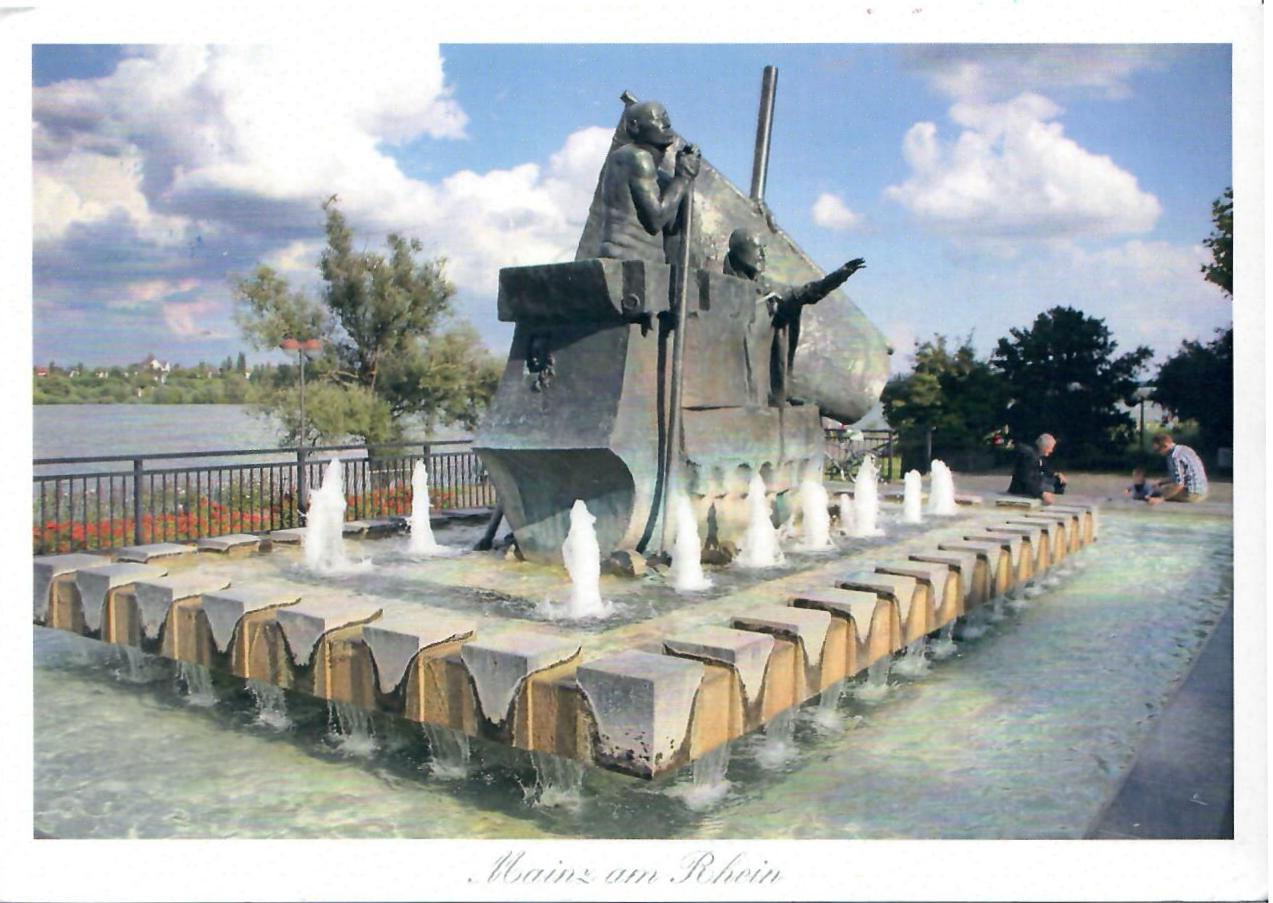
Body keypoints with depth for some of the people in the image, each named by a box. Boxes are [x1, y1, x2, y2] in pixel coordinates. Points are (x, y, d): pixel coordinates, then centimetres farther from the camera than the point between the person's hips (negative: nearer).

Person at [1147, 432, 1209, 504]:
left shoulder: (1175, 457, -18)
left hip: (1192, 494, -10)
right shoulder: (1184, 449, 11)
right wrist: (1162, 481, 21)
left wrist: (1161, 498, -22)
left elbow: (1179, 484, -23)